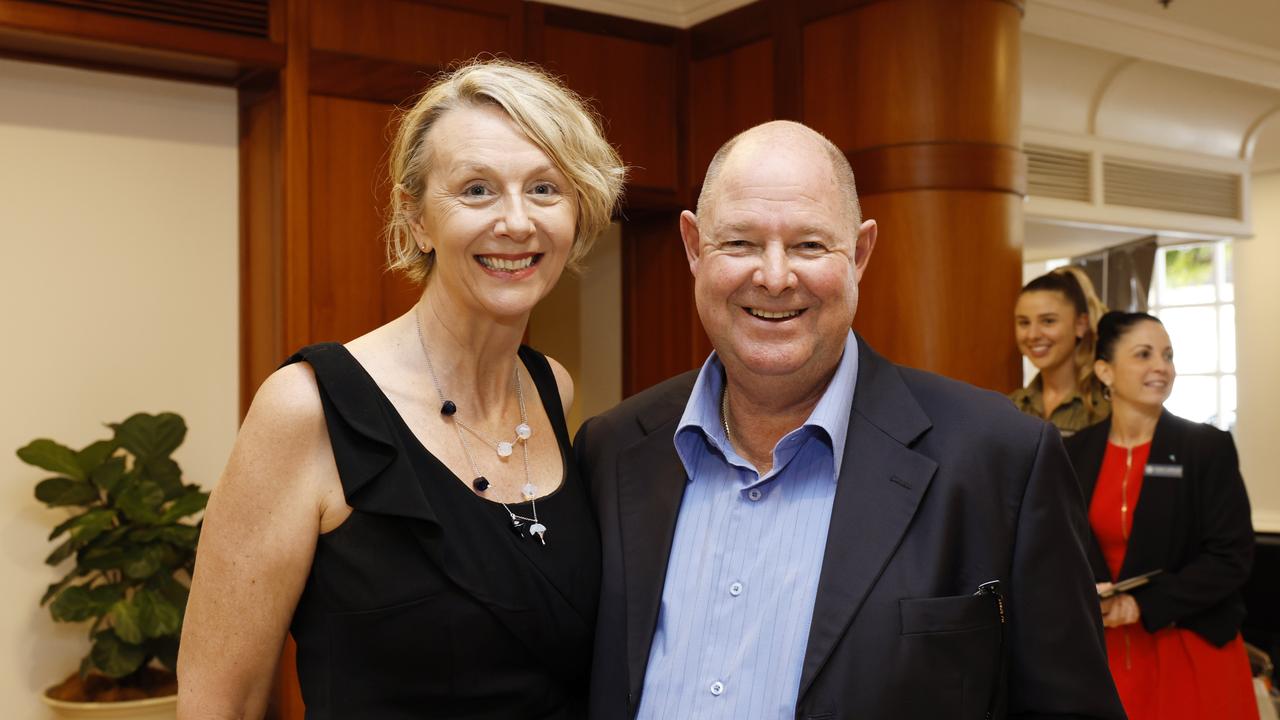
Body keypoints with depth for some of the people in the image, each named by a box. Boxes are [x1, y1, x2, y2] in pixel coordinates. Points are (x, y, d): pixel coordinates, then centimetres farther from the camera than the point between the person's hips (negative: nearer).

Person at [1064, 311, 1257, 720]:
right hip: (1104, 648, 2)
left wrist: (1144, 606, -17)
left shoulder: (1208, 447, -6)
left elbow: (1233, 556, -10)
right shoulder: (1076, 453, 2)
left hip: (1191, 650, -2)